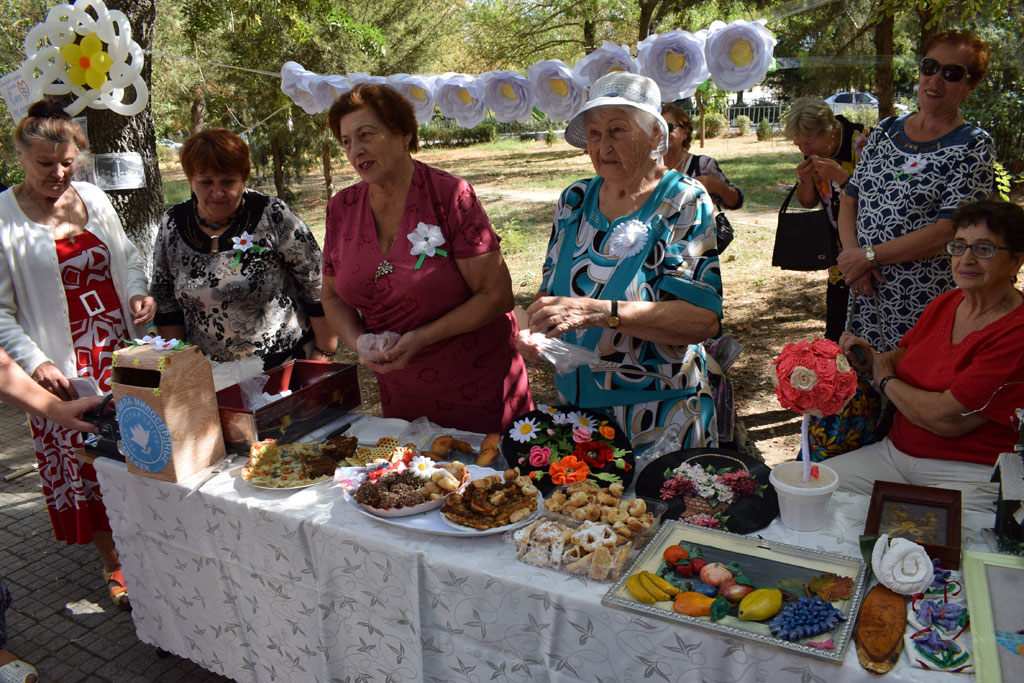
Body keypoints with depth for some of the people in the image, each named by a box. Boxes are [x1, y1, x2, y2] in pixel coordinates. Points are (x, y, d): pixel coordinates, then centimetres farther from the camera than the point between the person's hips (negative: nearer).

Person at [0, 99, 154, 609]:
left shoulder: (93, 198, 7)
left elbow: (127, 256, 20)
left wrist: (138, 294, 0)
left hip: (123, 351, 4)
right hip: (65, 367, -4)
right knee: (86, 463, 5)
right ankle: (114, 563, 23)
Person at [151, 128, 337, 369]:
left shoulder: (274, 216, -11)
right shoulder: (173, 224, 2)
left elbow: (318, 285, -9)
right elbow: (165, 300, 10)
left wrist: (324, 354, -10)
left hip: (284, 364, -3)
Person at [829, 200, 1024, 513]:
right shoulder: (944, 304, 7)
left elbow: (946, 418, -22)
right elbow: (905, 356, 23)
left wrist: (886, 380, -4)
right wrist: (873, 358, -2)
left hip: (969, 477, -7)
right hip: (896, 450, 8)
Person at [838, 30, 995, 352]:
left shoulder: (974, 145, -7)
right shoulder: (885, 131, 10)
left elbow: (948, 231, -16)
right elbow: (850, 198, 8)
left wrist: (868, 256, -16)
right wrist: (851, 253, -10)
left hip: (923, 302, -5)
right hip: (864, 291, 5)